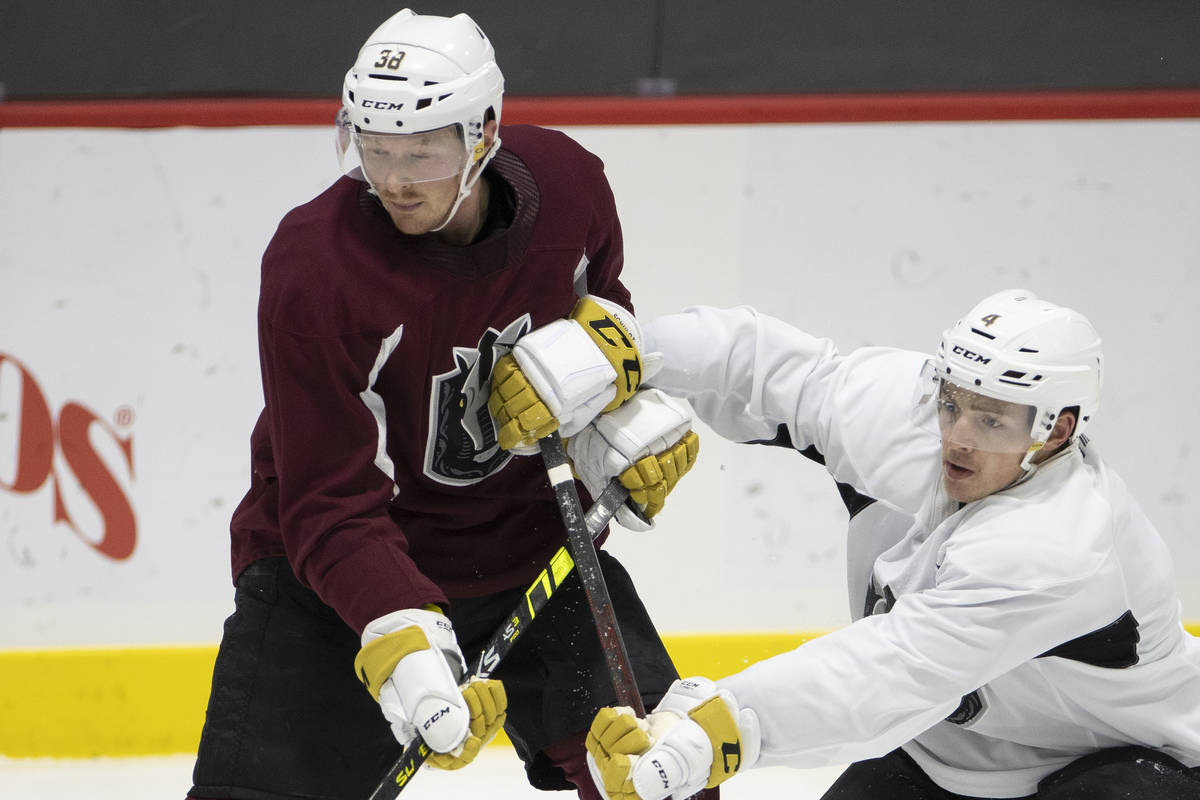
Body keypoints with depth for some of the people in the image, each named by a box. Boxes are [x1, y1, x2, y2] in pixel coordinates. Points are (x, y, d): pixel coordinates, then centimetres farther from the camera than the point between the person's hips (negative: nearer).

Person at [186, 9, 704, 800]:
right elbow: (330, 506, -26)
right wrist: (405, 645, -39)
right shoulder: (313, 266, -26)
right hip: (334, 568, -4)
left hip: (528, 546, 4)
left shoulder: (567, 181, -12)